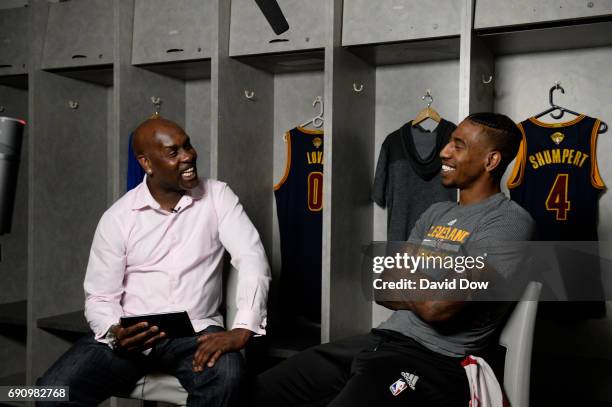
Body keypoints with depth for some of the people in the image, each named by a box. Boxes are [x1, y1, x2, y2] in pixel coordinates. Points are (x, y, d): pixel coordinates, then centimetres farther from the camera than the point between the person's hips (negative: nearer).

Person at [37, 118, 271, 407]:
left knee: (226, 377, -32)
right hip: (131, 333, 0)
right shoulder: (117, 218, 0)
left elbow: (252, 259, -11)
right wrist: (114, 333, -21)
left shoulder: (217, 196, -1)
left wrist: (242, 330, -26)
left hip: (196, 331, 0)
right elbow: (100, 297, 2)